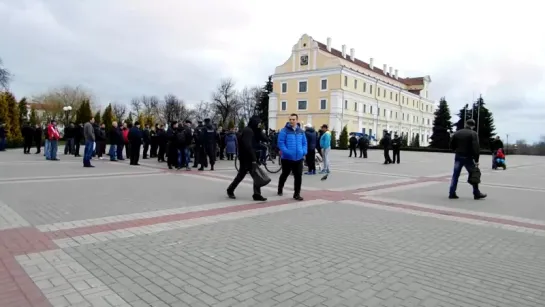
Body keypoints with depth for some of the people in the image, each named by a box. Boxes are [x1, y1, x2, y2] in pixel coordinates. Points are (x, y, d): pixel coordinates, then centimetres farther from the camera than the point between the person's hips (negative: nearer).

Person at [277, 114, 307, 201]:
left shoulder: (301, 131, 9)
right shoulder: (284, 130, -8)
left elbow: (304, 143, 14)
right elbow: (281, 142, -12)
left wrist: (304, 151, -2)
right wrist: (286, 151, -22)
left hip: (298, 158, 3)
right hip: (287, 157, -3)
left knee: (298, 176, -2)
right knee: (285, 174, 14)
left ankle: (297, 194, 7)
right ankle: (280, 189, 38)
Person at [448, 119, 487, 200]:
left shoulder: (457, 133, 6)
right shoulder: (473, 134, -8)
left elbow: (451, 145, 9)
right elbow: (476, 148, -15)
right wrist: (476, 160, -13)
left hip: (458, 157, 4)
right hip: (468, 158, -4)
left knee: (455, 175, 6)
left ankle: (452, 193, 3)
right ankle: (477, 194, 14)